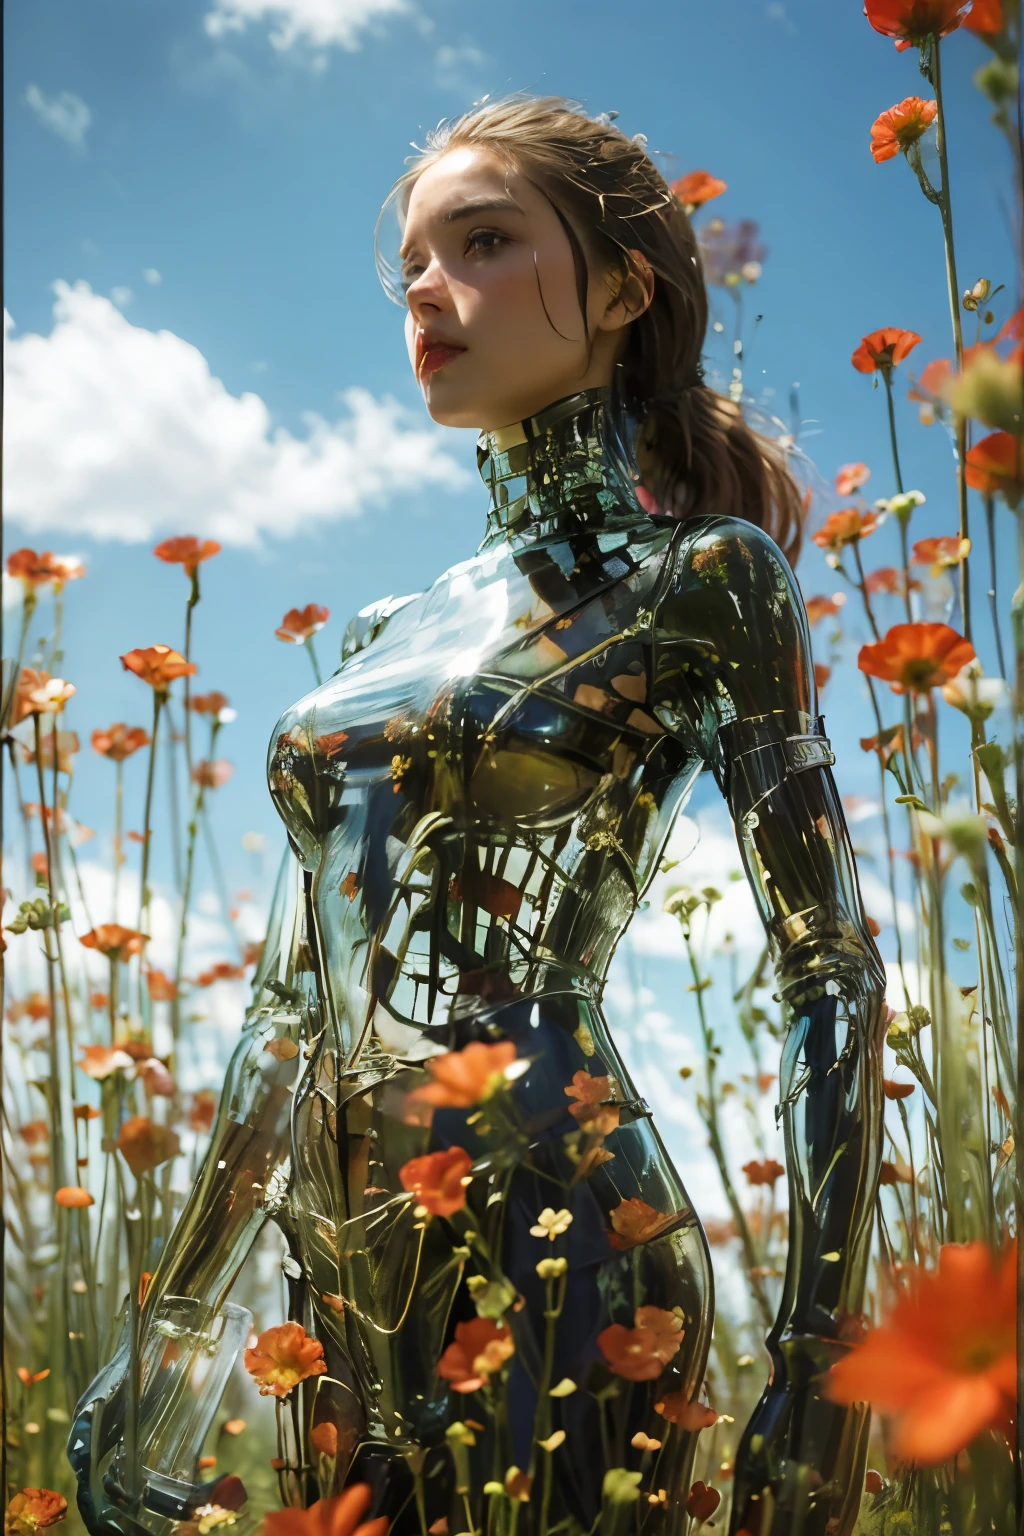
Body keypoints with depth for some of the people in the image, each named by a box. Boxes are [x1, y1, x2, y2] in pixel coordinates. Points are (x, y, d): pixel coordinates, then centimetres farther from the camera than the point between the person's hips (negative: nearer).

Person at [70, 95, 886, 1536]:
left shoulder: (699, 573, -2)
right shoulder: (388, 635, 15)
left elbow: (833, 979, -6)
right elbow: (296, 1012, 16)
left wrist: (817, 1362, -13)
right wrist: (167, 1337, 15)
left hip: (551, 1251, -6)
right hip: (348, 1291, 6)